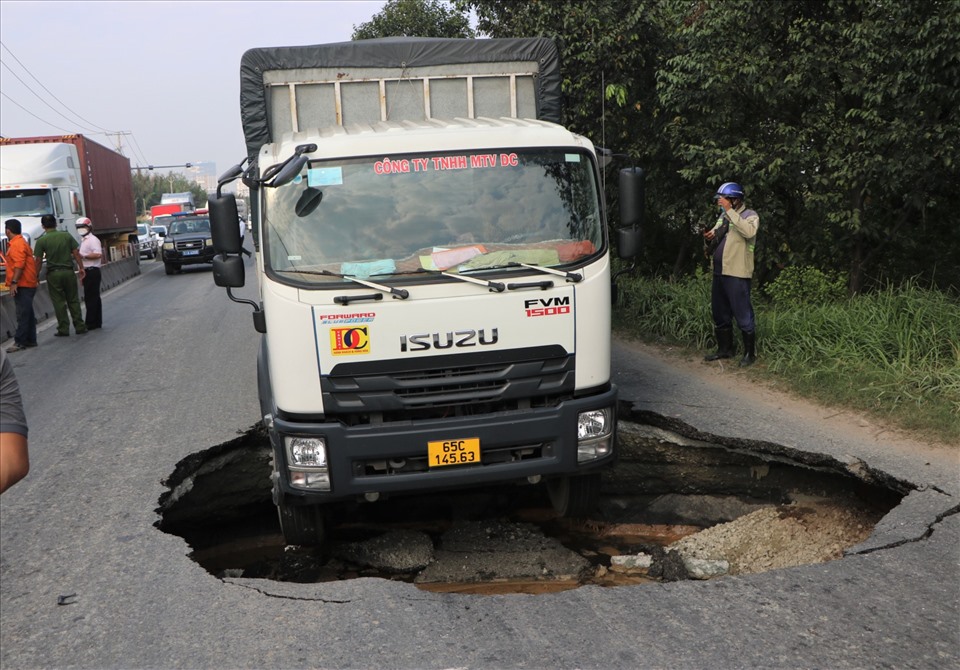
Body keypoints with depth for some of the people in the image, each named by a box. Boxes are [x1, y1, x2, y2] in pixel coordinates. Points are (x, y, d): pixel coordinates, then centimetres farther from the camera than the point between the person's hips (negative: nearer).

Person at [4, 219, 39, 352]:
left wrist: (14, 282, -25)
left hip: (22, 285, -10)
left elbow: (19, 265, -23)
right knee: (27, 314, 12)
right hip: (27, 284, 10)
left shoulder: (17, 244, -13)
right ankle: (30, 340, 16)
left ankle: (20, 342, -8)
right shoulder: (21, 242, 19)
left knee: (23, 314, -9)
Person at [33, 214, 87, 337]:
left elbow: (39, 261, -5)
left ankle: (63, 329, 6)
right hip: (68, 271, 2)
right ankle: (80, 327, 9)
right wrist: (81, 268, 7)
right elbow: (76, 253, 0)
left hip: (53, 274, -2)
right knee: (73, 301, 9)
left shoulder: (41, 241, -5)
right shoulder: (66, 235, 1)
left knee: (59, 303, 4)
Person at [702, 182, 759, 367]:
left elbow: (749, 232, -29)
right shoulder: (723, 216, 15)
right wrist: (709, 236, -2)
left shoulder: (750, 215, -7)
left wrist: (729, 210, -26)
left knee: (743, 315, -4)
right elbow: (715, 236, 23)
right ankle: (725, 349, 26)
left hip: (737, 274, -8)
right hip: (719, 272, 8)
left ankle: (750, 353, 6)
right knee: (719, 313, 14)